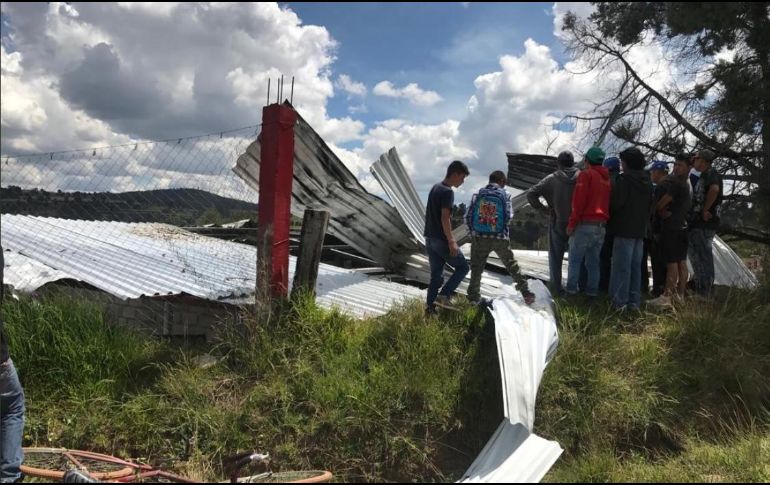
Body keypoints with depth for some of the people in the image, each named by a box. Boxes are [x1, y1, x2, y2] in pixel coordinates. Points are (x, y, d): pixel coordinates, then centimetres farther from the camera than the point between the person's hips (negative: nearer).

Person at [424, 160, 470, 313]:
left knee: (436, 275, 11)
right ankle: (443, 296, -3)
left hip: (430, 238, 9)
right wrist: (451, 241, -18)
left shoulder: (435, 188, 13)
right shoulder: (448, 192, -14)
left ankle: (430, 307, 10)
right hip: (441, 239, -8)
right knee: (463, 267, 7)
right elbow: (445, 218, -21)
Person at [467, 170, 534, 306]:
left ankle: (474, 297, 16)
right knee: (512, 265, 13)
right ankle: (526, 292, 16)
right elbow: (508, 216, -6)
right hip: (500, 238, -1)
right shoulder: (504, 195, -1)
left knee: (477, 268, 12)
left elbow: (468, 217, -1)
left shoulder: (477, 194, 2)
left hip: (479, 237, 1)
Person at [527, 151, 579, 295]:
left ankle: (556, 287, 11)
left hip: (557, 223, -1)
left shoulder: (551, 179, -8)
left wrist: (543, 208, -3)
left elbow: (531, 194, -12)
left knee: (555, 256, 11)